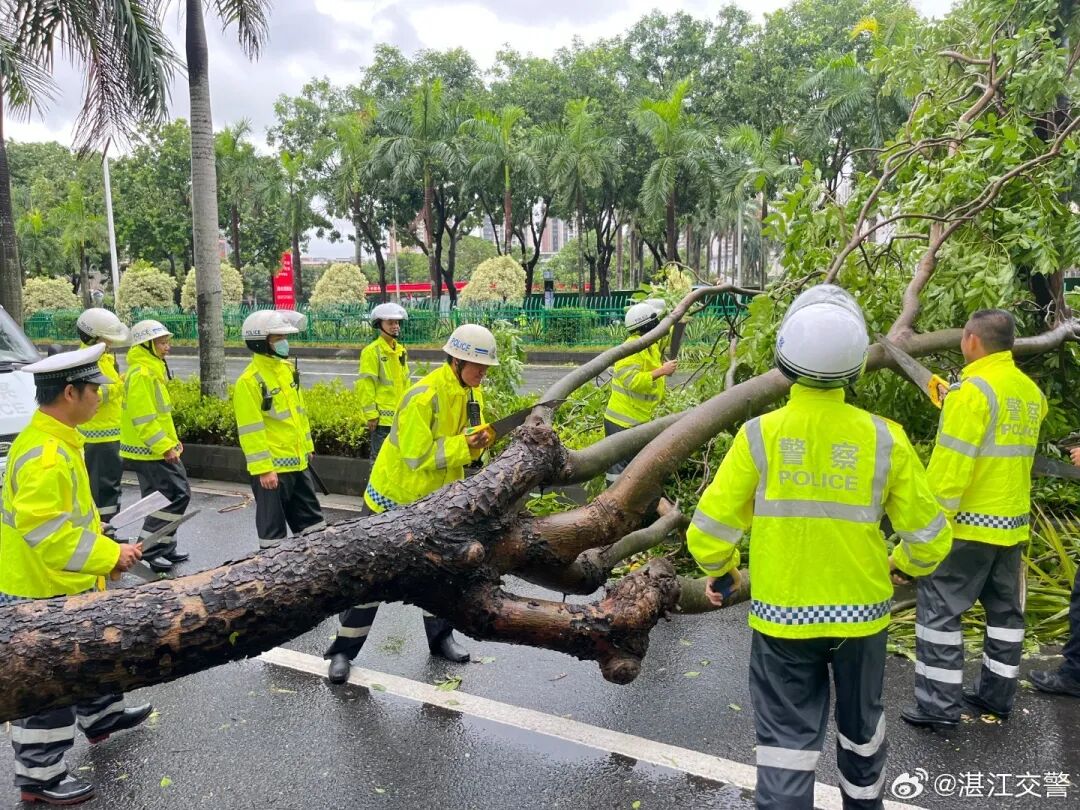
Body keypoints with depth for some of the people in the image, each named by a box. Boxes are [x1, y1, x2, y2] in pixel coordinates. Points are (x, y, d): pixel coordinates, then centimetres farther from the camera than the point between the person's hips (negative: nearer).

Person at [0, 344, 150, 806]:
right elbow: (46, 534, -30)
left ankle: (102, 717, 47)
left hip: (69, 584, 10)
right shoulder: (44, 456, -28)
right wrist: (109, 556, -22)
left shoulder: (58, 441, 4)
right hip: (43, 592, -10)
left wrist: (105, 550, 9)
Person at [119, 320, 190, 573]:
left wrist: (171, 442, 19)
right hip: (150, 452, -10)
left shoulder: (153, 369, 15)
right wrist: (164, 447, -22)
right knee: (175, 496, -9)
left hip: (158, 450, 10)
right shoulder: (141, 374, -18)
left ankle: (165, 547, 24)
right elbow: (144, 419, -23)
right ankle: (149, 550, 0)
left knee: (178, 494, 14)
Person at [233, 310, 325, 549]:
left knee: (311, 520, 17)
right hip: (271, 468, -8)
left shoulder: (287, 368, 9)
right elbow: (250, 430, -18)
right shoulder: (249, 381, -16)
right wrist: (263, 469, -19)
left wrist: (307, 445, 21)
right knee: (273, 527, 5)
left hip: (297, 462, 8)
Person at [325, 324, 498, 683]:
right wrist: (463, 447, -31)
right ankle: (343, 650, 15)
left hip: (438, 497, 7)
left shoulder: (471, 393, -2)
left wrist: (477, 444, -17)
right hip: (396, 495, -7)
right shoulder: (424, 397, -27)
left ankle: (440, 637, 34)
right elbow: (417, 455, -27)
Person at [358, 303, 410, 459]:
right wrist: (371, 414, -15)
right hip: (382, 417, -7)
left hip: (401, 417, 7)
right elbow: (366, 385, -13)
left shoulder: (401, 350, 12)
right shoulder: (372, 351, -11)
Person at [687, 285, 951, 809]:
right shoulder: (883, 439, -12)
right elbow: (929, 536, -4)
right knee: (861, 725, 26)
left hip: (782, 616, -2)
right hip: (862, 614, 2)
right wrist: (904, 566, 18)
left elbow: (708, 532, -14)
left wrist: (720, 574, 8)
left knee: (787, 737, 11)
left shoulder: (760, 435, -16)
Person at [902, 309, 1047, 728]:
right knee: (1005, 610, 17)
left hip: (970, 523, -8)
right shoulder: (1031, 391, 8)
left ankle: (938, 704, 4)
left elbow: (951, 464, -20)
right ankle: (997, 693, 29)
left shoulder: (972, 389, -17)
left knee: (939, 608, 0)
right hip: (1013, 523, 8)